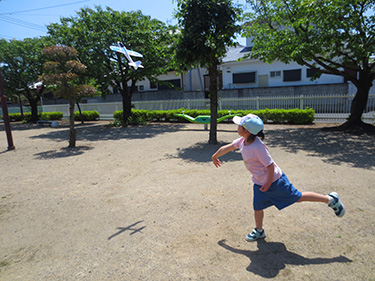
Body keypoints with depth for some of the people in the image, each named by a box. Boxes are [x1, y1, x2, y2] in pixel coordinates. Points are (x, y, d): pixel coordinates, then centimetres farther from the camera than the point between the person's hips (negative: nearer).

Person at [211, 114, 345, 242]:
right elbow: (226, 148, 8)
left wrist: (268, 184, -15)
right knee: (257, 207, 16)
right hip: (259, 183, 8)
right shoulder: (242, 141, -8)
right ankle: (259, 231, 40)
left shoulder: (258, 147, -33)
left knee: (298, 197, 9)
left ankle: (330, 199, 28)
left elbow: (270, 166, -26)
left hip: (274, 181, -8)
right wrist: (215, 156, 22)